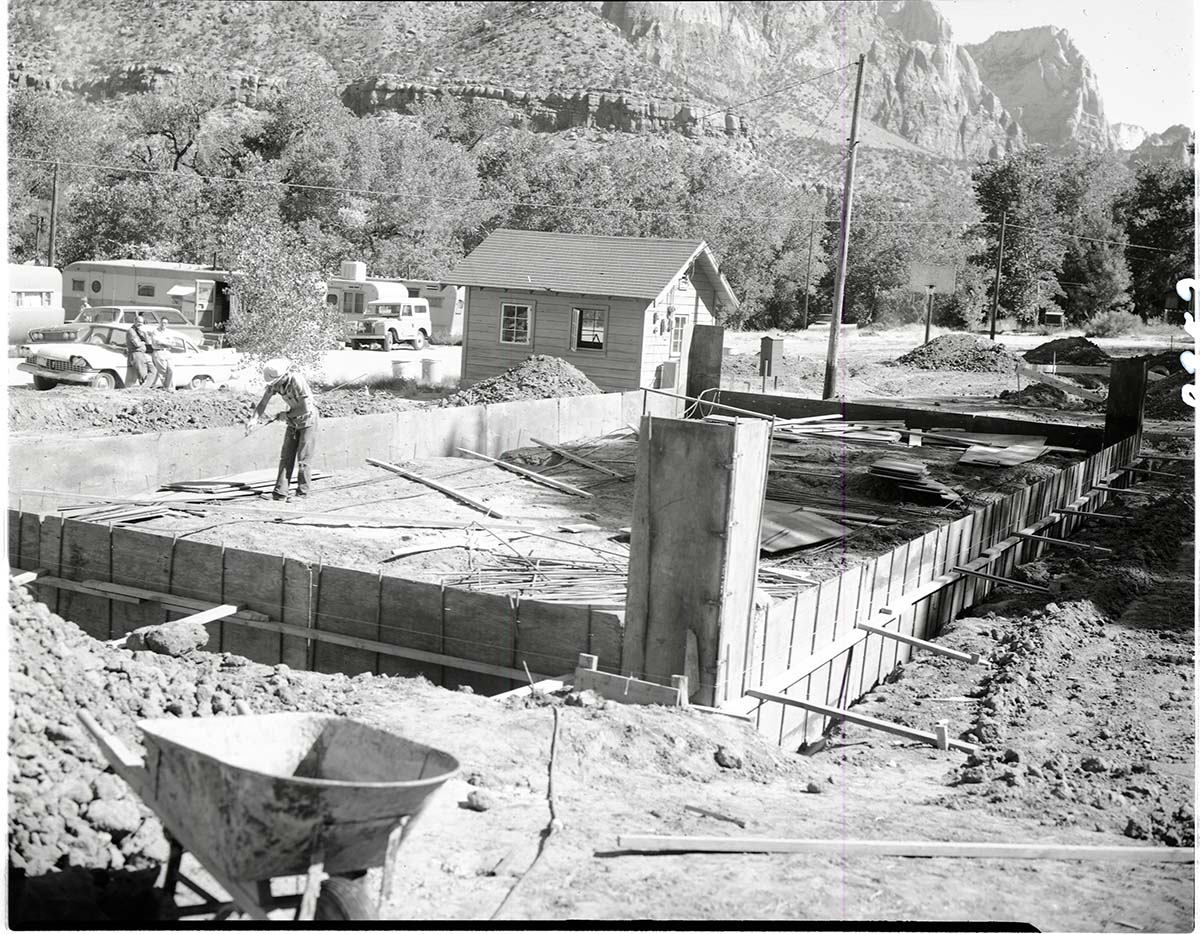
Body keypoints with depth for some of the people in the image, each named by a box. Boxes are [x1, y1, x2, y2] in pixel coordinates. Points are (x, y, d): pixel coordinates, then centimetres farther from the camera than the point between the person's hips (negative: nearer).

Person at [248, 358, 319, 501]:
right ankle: (280, 493, 1)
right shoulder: (274, 383, -10)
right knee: (286, 457, 1)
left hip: (308, 420, -7)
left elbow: (305, 408, -26)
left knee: (303, 458, -5)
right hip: (293, 422, 7)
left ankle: (302, 493, 3)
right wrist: (254, 419, -27)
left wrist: (286, 415, -13)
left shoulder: (297, 381, -29)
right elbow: (263, 402, -12)